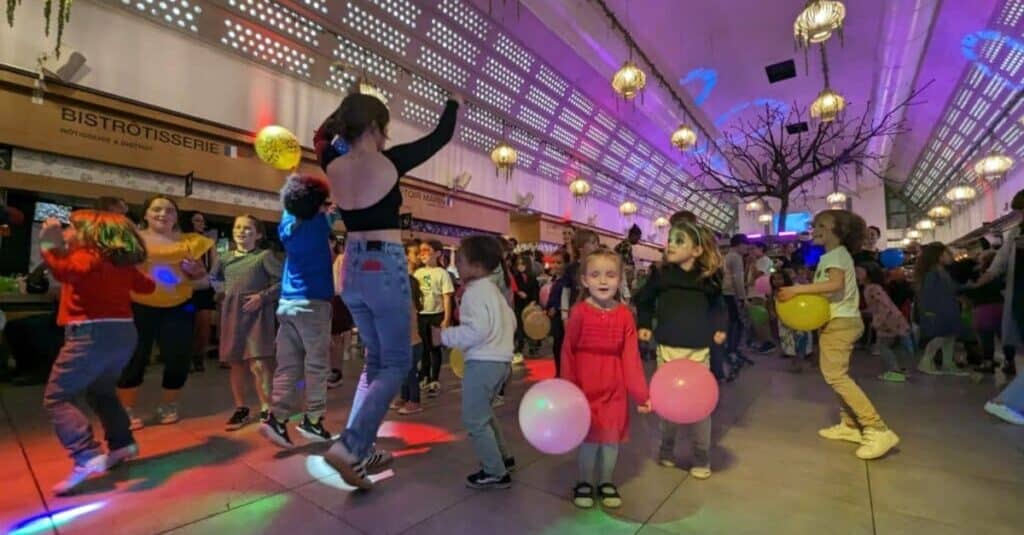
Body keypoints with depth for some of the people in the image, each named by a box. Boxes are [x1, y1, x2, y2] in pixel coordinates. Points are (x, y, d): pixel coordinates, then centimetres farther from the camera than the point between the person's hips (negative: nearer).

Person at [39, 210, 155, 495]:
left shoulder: (87, 257, -9)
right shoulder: (122, 262, 14)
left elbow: (65, 271, -32)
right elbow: (147, 286, 28)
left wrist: (48, 245, -21)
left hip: (93, 334, -8)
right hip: (123, 332, 8)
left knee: (57, 398, 0)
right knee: (101, 392, 25)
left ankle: (88, 457, -11)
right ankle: (122, 443, 26)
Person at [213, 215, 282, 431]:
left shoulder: (265, 255, -1)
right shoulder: (225, 257, 14)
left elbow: (283, 280, -9)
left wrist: (263, 296, -15)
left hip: (256, 314, -5)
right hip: (232, 314, 5)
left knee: (259, 363, -9)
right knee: (236, 364, 12)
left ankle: (266, 409, 4)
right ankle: (241, 409, 26)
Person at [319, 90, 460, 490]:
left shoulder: (333, 166, 4)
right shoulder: (389, 163, -11)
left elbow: (325, 136, 31)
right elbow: (440, 137, 4)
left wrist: (348, 113, 29)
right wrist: (453, 102, 21)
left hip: (353, 267, 7)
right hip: (385, 267, -7)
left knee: (376, 360, 18)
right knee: (396, 364, 6)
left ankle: (363, 450, 24)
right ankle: (349, 446, -3)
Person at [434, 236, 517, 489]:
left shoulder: (474, 292, -15)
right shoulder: (493, 290, 16)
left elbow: (477, 330, -25)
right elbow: (511, 321, 20)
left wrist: (445, 336, -16)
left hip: (483, 362, -10)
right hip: (500, 359, 10)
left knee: (474, 419, 1)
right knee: (483, 413, 25)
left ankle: (495, 473, 10)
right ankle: (502, 456, 35)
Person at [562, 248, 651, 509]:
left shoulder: (625, 315, -4)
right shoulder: (579, 312, -11)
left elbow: (631, 357, -4)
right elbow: (568, 353, -7)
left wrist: (641, 393, -7)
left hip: (614, 387, 3)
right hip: (585, 386, -2)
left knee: (612, 438, 15)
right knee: (588, 437, 10)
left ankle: (606, 482, 39)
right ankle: (584, 483, 34)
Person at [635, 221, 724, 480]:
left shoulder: (708, 277, -3)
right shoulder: (661, 274, -4)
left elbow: (718, 306, 13)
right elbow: (644, 300, 11)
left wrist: (720, 328, -1)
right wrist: (644, 325, 1)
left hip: (698, 350, 0)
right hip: (667, 348, 0)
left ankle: (701, 457, 25)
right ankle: (666, 448, 31)